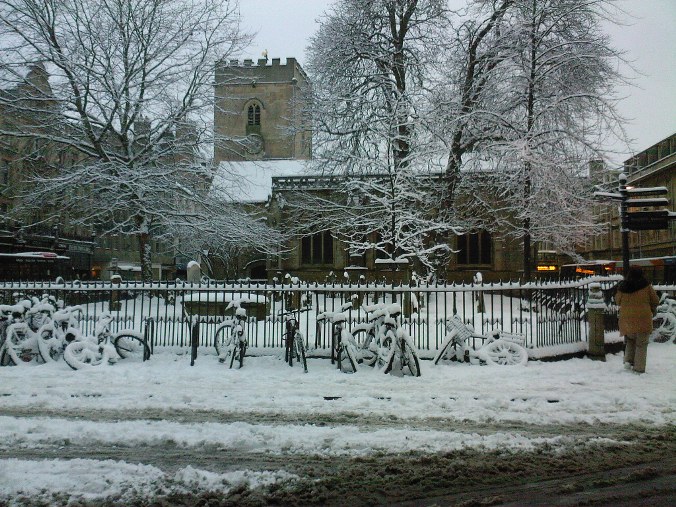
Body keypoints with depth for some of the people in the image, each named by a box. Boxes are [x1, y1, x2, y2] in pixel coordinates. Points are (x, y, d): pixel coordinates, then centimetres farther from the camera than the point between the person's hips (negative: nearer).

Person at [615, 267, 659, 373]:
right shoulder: (646, 286, -5)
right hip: (643, 319, -2)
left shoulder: (622, 287, -1)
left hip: (627, 319, 2)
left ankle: (628, 360, 8)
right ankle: (639, 368, 6)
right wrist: (652, 310, 23)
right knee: (641, 344, 6)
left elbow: (618, 301, 12)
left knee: (630, 340, 22)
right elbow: (655, 300, 4)